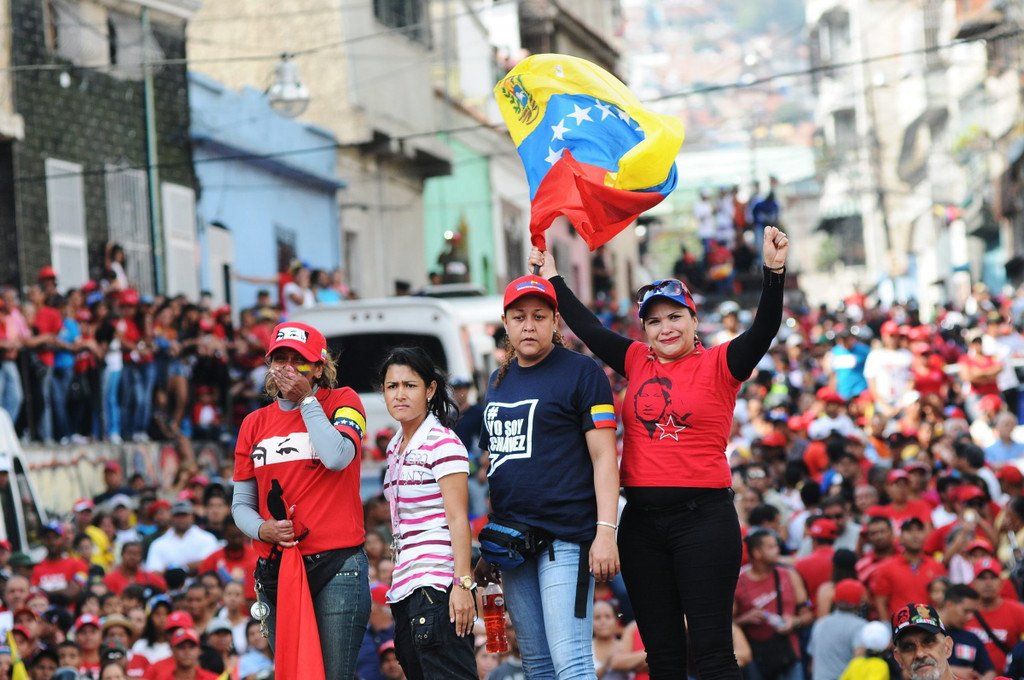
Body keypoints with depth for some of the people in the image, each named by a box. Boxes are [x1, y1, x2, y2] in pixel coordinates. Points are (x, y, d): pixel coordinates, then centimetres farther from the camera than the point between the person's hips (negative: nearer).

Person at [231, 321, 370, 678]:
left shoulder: (342, 402, 4)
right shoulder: (255, 423, 15)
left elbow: (336, 457, -17)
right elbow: (241, 503, 16)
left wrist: (306, 399, -8)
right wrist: (263, 529, -6)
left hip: (336, 565, -5)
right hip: (275, 568, 5)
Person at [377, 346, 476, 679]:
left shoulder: (442, 443, -7)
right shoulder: (395, 448, 17)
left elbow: (458, 519, -13)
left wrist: (463, 584, -20)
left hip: (438, 583, -9)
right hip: (406, 587, 9)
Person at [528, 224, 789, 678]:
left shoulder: (718, 365, -2)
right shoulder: (637, 362, 11)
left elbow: (764, 329, -15)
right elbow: (588, 329, 20)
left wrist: (774, 273, -30)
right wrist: (554, 281, 24)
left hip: (703, 517, -5)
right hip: (642, 520, 5)